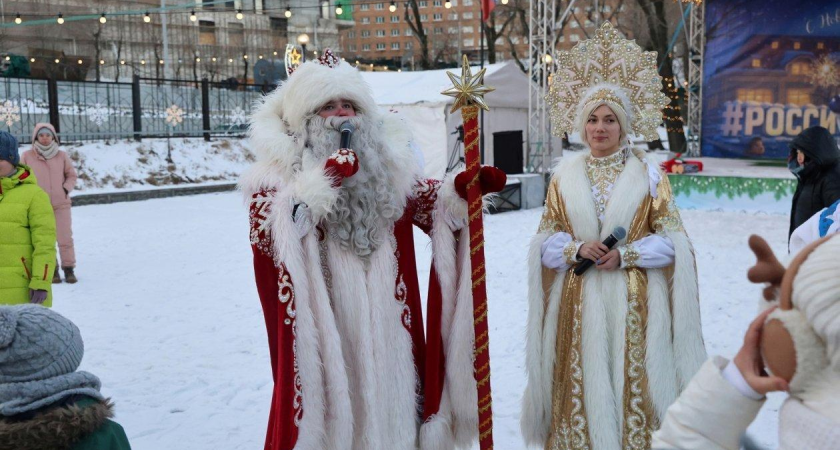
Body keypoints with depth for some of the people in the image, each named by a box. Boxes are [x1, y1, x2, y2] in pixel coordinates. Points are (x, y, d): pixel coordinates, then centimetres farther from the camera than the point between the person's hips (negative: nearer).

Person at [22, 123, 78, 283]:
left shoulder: (62, 155, 0)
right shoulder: (27, 156, -2)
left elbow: (71, 175, 9)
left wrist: (66, 189, -6)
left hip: (61, 204, 0)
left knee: (65, 238, 0)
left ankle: (69, 268, 12)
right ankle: (52, 270, 19)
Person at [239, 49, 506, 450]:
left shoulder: (385, 159, 11)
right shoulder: (280, 168, -4)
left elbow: (428, 203, 18)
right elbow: (264, 232, -18)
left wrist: (460, 188, -3)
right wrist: (318, 183, -28)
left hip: (384, 321, 4)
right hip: (322, 324, -4)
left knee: (387, 401, 14)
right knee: (329, 408, 3)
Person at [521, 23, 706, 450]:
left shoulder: (648, 173, 2)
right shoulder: (565, 174, 7)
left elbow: (671, 240, -1)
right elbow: (544, 241, 6)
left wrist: (624, 255, -15)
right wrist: (576, 249, -13)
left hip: (634, 303, -1)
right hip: (578, 302, 2)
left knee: (633, 386, 0)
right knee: (582, 388, 4)